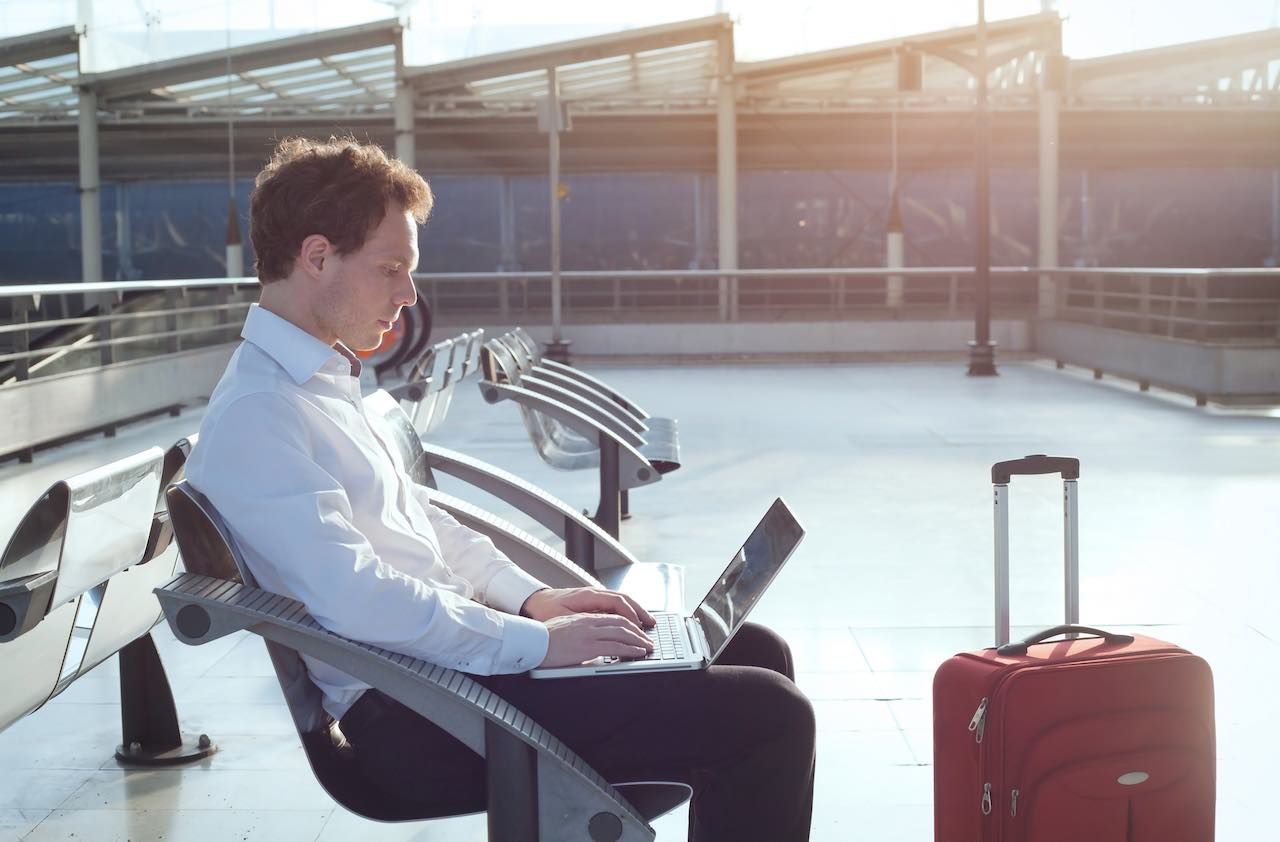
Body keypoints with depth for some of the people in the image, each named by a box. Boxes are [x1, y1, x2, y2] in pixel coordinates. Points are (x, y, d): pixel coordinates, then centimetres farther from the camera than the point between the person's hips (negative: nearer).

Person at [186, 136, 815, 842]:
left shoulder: (322, 381, 15)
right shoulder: (253, 418, -17)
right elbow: (355, 597, -26)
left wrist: (531, 597, 9)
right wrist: (536, 642, -21)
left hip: (456, 646, 10)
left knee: (755, 652, 12)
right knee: (767, 714, -17)